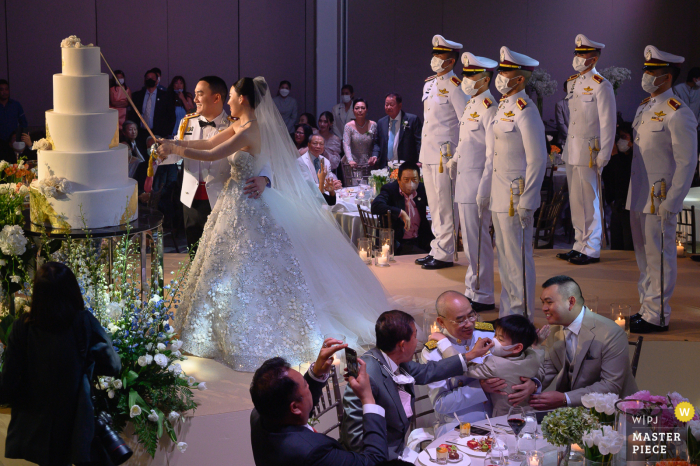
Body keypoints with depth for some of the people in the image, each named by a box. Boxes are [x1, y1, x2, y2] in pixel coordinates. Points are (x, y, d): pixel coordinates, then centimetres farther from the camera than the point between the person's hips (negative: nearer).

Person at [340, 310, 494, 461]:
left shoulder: (394, 362, 0)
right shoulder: (367, 376, -26)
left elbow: (427, 371, 19)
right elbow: (356, 439, -24)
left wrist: (470, 355, 24)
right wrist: (399, 458, -24)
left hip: (398, 450, 8)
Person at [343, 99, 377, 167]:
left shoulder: (373, 125, 5)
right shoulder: (349, 126, -2)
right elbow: (346, 145, -11)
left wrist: (375, 156, -8)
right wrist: (350, 160, -25)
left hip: (368, 163, 1)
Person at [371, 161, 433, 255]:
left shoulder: (421, 189, 7)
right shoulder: (390, 190, -6)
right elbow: (375, 206, -26)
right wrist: (401, 213, -28)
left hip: (420, 240, 6)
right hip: (399, 243, -5)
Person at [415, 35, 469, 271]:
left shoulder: (455, 85, -10)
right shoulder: (429, 84, 16)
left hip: (445, 153, -9)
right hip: (428, 153, 9)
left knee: (444, 205, -4)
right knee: (434, 205, 14)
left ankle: (445, 254, 2)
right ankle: (437, 249, 22)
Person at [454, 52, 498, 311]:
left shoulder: (489, 109, -14)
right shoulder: (471, 106, 16)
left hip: (478, 186, -10)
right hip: (464, 184, 10)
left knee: (477, 240, -4)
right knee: (470, 240, 16)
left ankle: (483, 297, 4)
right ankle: (473, 290, 26)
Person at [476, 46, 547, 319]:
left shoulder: (525, 112, -14)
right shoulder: (502, 108, 14)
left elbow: (537, 161, -17)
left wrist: (527, 202, -20)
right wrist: (484, 191, 19)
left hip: (516, 199, -9)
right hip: (498, 197, 9)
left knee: (518, 257, -1)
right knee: (504, 256, 15)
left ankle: (522, 316, 8)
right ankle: (508, 313, 25)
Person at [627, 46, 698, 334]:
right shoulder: (644, 108, 13)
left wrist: (671, 202, -18)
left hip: (660, 200, -9)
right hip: (638, 197, 9)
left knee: (659, 258, -1)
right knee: (644, 256, 17)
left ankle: (657, 316, 8)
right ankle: (647, 308, 28)